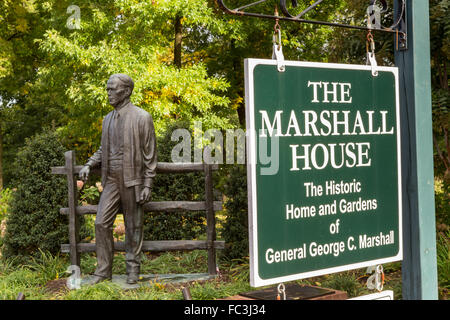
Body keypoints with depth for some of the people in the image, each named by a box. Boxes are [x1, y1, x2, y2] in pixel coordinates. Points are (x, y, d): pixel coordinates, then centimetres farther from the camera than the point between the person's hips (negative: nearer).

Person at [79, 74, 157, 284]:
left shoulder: (141, 118, -6)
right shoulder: (108, 119, 13)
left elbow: (150, 154, -7)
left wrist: (148, 185, -11)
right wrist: (90, 164, 4)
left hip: (132, 181, -5)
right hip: (111, 180, 5)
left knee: (133, 227, 4)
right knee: (101, 223, 0)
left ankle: (133, 270, 17)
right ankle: (103, 270, 10)